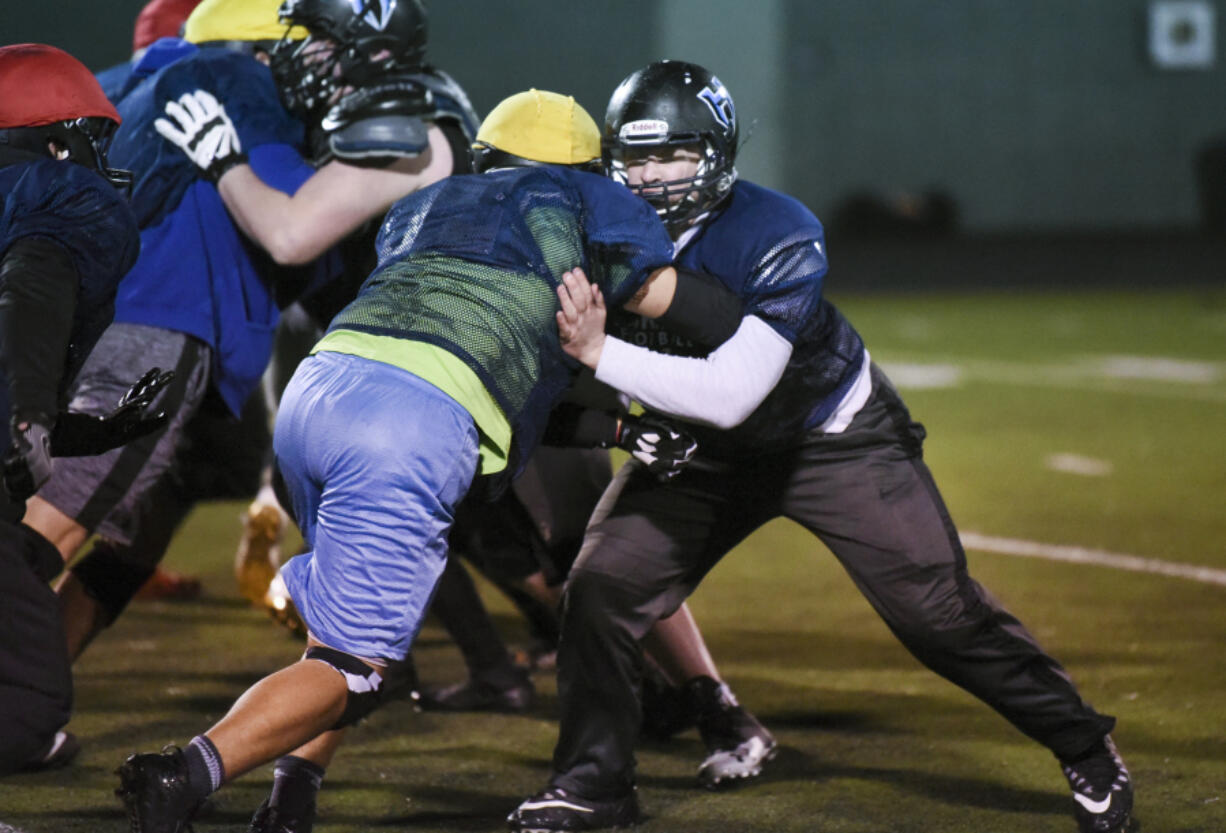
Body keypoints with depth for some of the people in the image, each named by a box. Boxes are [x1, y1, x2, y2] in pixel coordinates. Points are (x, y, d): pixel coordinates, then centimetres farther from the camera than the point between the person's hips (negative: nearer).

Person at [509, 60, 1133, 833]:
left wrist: (602, 354, -43)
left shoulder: (779, 238, -32)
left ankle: (1085, 747, 14)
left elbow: (730, 393, -39)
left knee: (938, 612, -6)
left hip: (838, 439, -4)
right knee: (601, 588, -9)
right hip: (707, 450, 4)